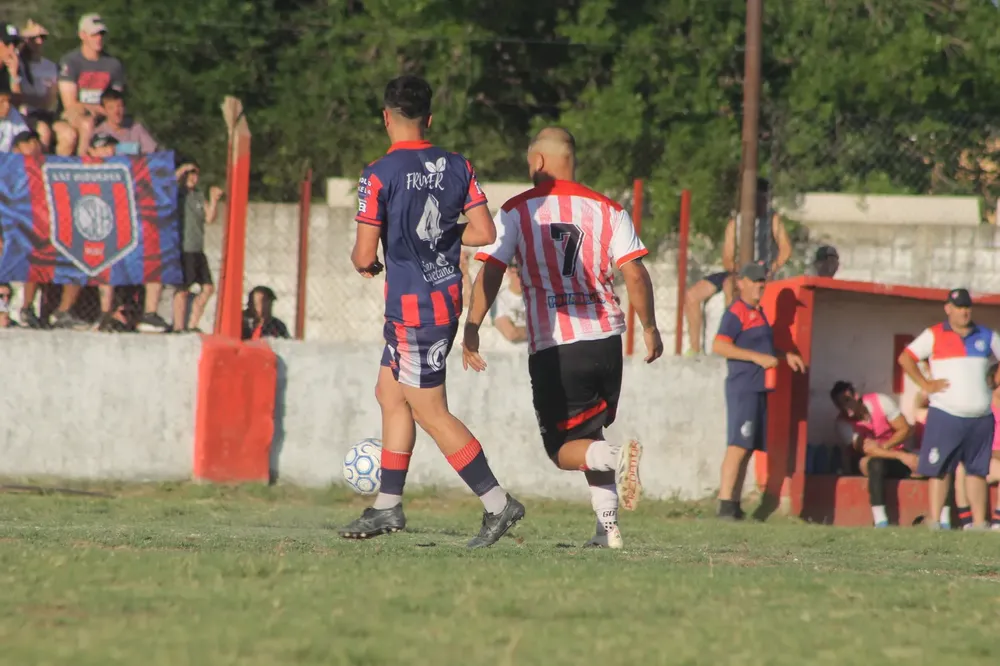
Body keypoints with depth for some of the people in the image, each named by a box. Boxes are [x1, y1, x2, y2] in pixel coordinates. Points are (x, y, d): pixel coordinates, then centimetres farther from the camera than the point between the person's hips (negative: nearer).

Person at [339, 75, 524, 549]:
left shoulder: (379, 176, -15)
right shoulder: (457, 167, 2)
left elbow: (365, 255, -14)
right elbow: (484, 232, -1)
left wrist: (362, 262, 10)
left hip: (412, 306, -7)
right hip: (447, 295, 7)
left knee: (430, 412, -2)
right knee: (390, 394, 18)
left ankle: (497, 503, -6)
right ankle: (388, 506, 20)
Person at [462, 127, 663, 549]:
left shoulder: (517, 211, 1)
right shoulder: (607, 210, 6)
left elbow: (490, 274, -5)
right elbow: (634, 274, 1)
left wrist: (471, 331, -1)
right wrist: (650, 329, 12)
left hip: (553, 349, -3)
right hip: (605, 340, 3)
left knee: (564, 448, 6)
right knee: (590, 435, 21)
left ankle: (616, 457, -27)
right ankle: (608, 525, 6)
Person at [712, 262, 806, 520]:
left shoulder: (758, 312, 20)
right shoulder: (736, 312, -10)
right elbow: (719, 346, -21)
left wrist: (785, 355, 20)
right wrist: (758, 357, -24)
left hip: (759, 389, 10)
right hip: (743, 389, -10)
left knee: (749, 448, 9)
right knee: (738, 446, -15)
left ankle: (735, 506, 11)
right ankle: (725, 505, -19)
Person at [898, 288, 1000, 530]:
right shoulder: (934, 335, 2)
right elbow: (905, 358, 1)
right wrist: (925, 384, -6)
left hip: (980, 418, 3)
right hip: (945, 416, -3)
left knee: (977, 470, 7)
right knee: (939, 469, -5)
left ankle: (979, 522, 8)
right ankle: (935, 520, -5)